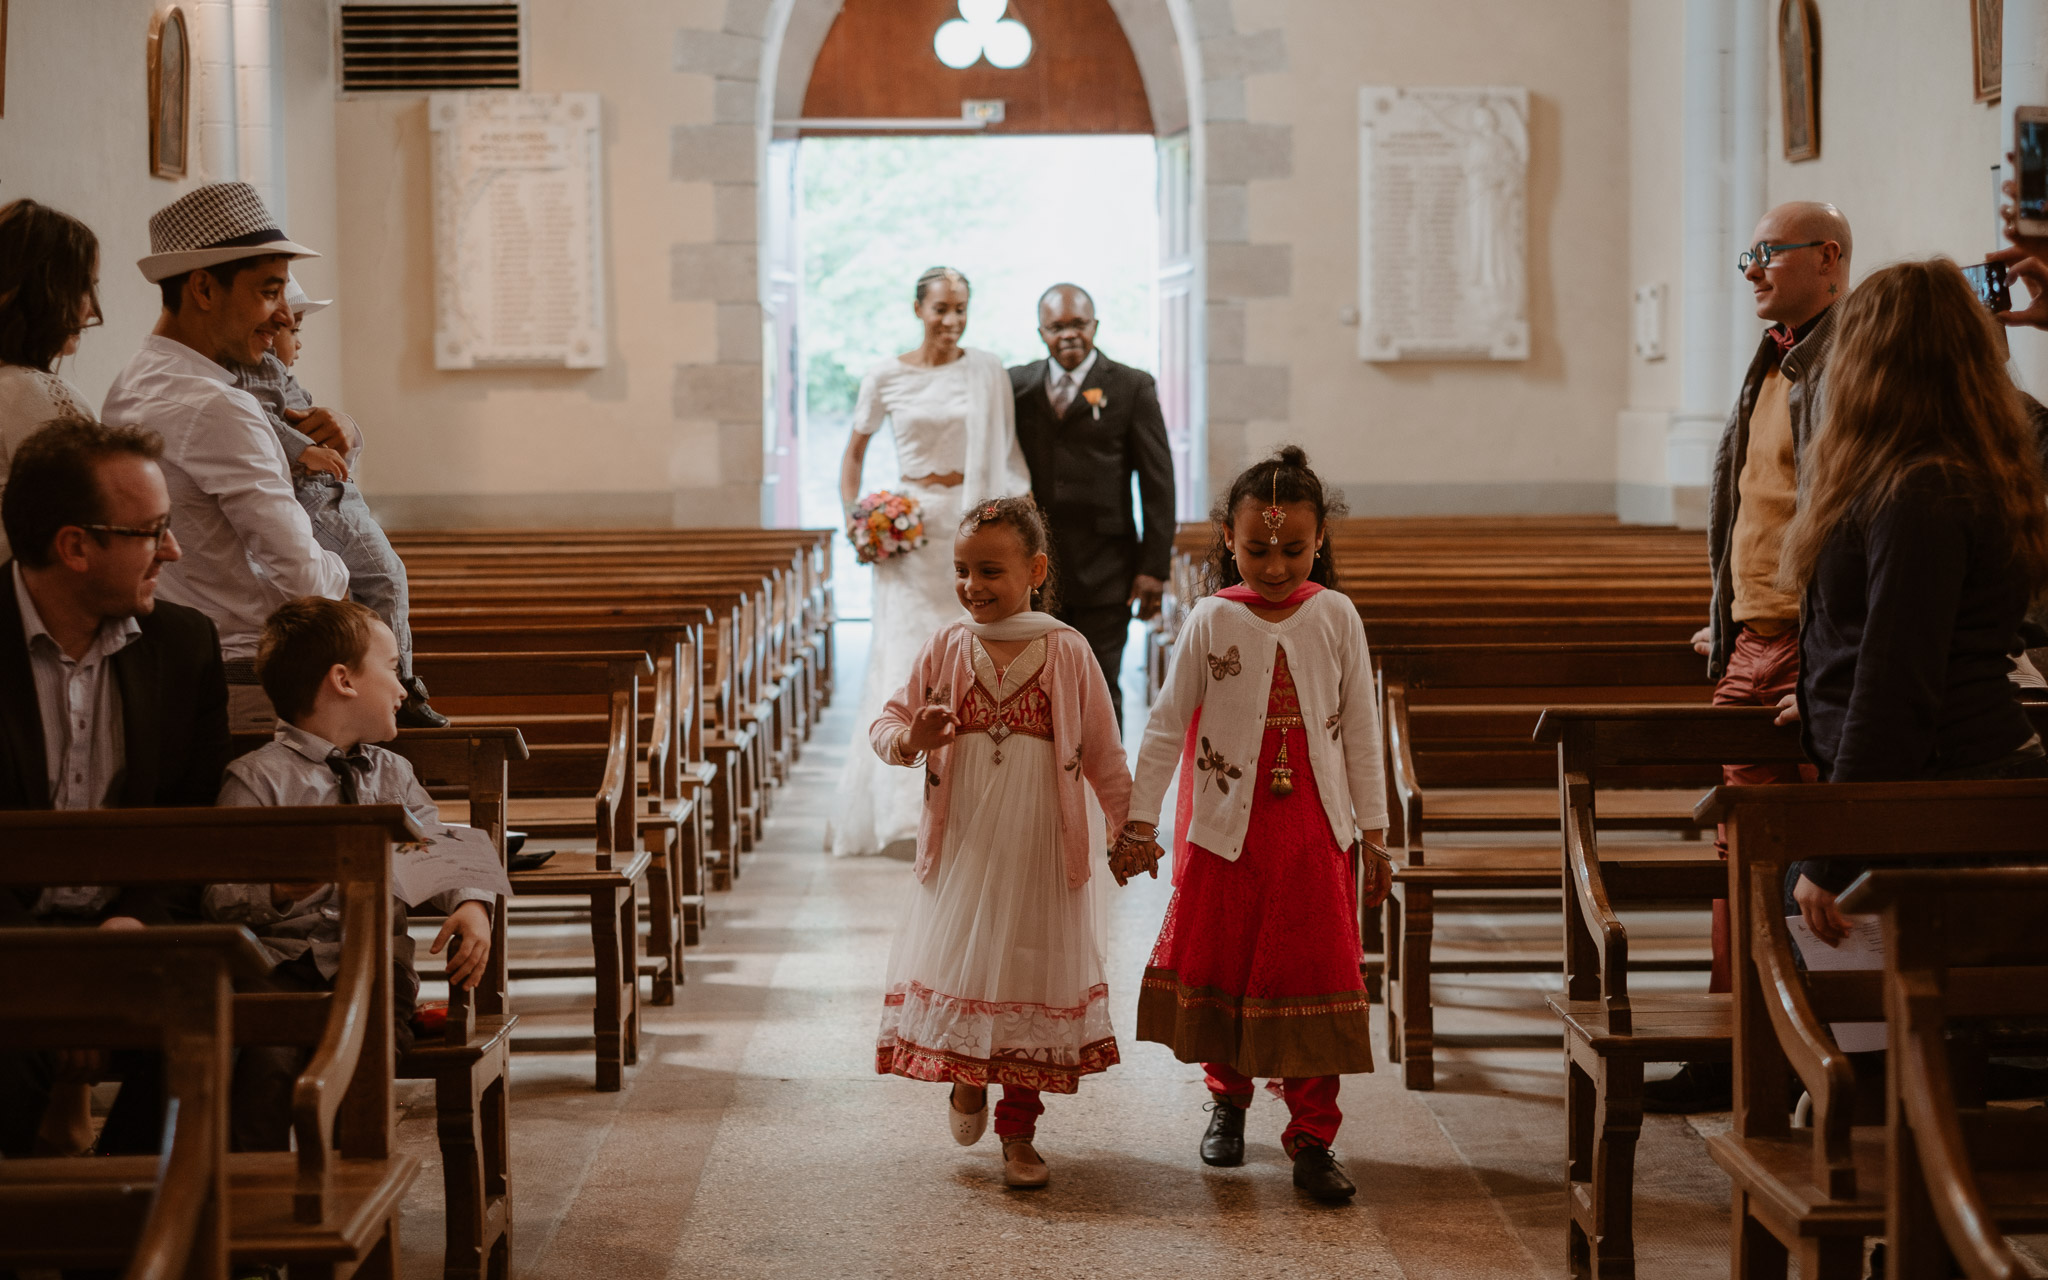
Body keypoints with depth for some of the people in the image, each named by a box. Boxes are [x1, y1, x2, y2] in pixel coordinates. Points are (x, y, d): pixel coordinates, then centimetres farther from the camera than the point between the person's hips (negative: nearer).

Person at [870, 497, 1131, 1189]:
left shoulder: (1067, 651, -3)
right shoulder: (947, 647, 1)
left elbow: (1102, 752, 3)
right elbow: (887, 721, 6)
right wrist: (908, 740, -17)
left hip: (1040, 850, -1)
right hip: (961, 843, 1)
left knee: (1032, 977, 4)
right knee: (955, 966, 3)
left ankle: (1018, 1132, 16)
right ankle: (966, 1077, 35)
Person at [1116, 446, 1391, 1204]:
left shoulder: (1336, 617, -2)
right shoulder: (1212, 622, -6)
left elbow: (1361, 729, 3)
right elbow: (1167, 725, -3)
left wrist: (1373, 832, 2)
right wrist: (1140, 817, -8)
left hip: (1313, 829, 0)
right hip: (1224, 827, 0)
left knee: (1315, 972, 0)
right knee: (1220, 964, 11)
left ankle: (1312, 1137, 7)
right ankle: (1228, 1099, 35)